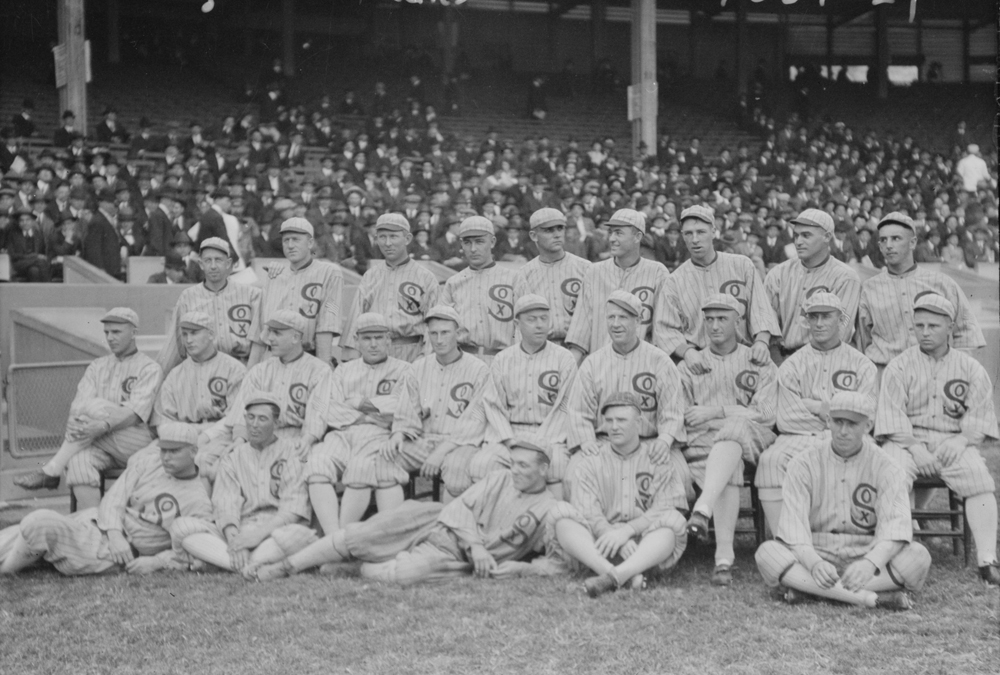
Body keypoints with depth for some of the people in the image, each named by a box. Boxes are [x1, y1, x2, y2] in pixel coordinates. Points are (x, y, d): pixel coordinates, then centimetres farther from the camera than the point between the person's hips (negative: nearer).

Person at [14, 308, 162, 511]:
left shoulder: (149, 368, 3)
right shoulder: (98, 366, 21)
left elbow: (136, 414, -13)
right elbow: (78, 405, 7)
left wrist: (103, 426, -31)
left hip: (137, 443, -4)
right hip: (102, 446, 4)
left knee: (95, 406, -27)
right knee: (78, 461, -30)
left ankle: (50, 472, -22)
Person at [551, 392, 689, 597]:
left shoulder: (660, 462, 11)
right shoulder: (590, 464, 13)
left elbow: (665, 510, -4)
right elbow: (588, 513, -3)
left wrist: (626, 530, -22)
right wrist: (618, 541, -23)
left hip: (649, 549, -1)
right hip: (597, 549, 1)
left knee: (672, 522, -30)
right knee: (563, 516, -24)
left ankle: (615, 576, -53)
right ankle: (618, 574, -47)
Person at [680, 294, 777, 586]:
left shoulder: (760, 364, 16)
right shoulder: (689, 366, 21)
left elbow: (766, 414, 2)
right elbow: (682, 417, 10)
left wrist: (717, 411, -7)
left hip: (751, 439, -1)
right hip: (703, 442, 1)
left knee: (735, 428, -38)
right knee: (730, 468, -35)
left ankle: (703, 509, -54)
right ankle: (724, 556, -46)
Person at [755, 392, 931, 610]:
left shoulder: (884, 467, -2)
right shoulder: (804, 464, -2)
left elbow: (896, 525, -16)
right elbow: (794, 524, -13)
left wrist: (871, 563, -36)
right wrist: (814, 563, -34)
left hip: (866, 553, 0)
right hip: (816, 553, 0)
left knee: (918, 557, -27)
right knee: (767, 553, -29)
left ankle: (806, 588, -29)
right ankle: (871, 598, -37)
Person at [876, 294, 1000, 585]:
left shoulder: (971, 368, 10)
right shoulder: (899, 366, 6)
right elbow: (892, 414, -3)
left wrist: (963, 439, -14)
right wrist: (915, 447, -16)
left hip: (953, 443, 1)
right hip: (908, 440, -1)